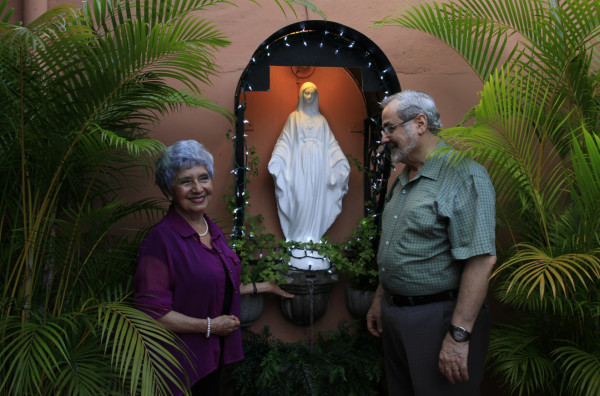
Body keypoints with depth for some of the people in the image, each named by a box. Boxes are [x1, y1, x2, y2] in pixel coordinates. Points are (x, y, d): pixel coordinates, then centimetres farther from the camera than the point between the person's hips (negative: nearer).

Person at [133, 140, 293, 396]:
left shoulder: (212, 230, 7)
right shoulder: (161, 239, -19)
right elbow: (151, 312, -23)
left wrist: (263, 287, 22)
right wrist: (209, 326, -18)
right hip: (181, 364, -7)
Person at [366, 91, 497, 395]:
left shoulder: (463, 175, -17)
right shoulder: (402, 180, 12)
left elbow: (481, 259, -23)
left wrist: (458, 335, -25)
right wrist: (379, 300, 19)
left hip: (438, 318, -8)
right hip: (394, 315, 8)